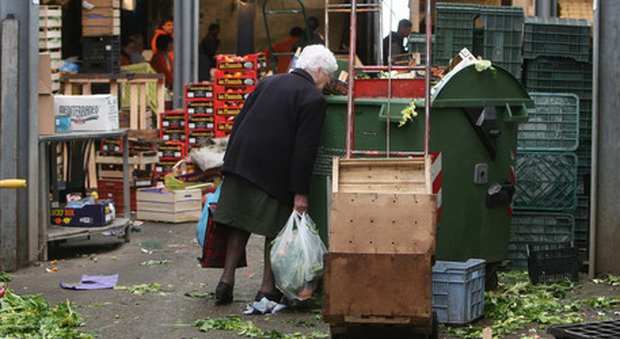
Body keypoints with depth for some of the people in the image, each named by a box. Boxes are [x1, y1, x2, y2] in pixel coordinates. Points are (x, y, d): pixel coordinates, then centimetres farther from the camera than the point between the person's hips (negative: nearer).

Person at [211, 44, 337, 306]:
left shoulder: (269, 82, 15)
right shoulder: (314, 98, -6)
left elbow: (239, 121, 15)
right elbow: (305, 147, -12)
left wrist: (230, 163, 19)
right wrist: (300, 192, -11)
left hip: (241, 162, 6)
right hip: (273, 172, -6)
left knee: (239, 224, 15)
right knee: (276, 229, 6)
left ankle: (226, 280, 14)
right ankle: (268, 289, 8)